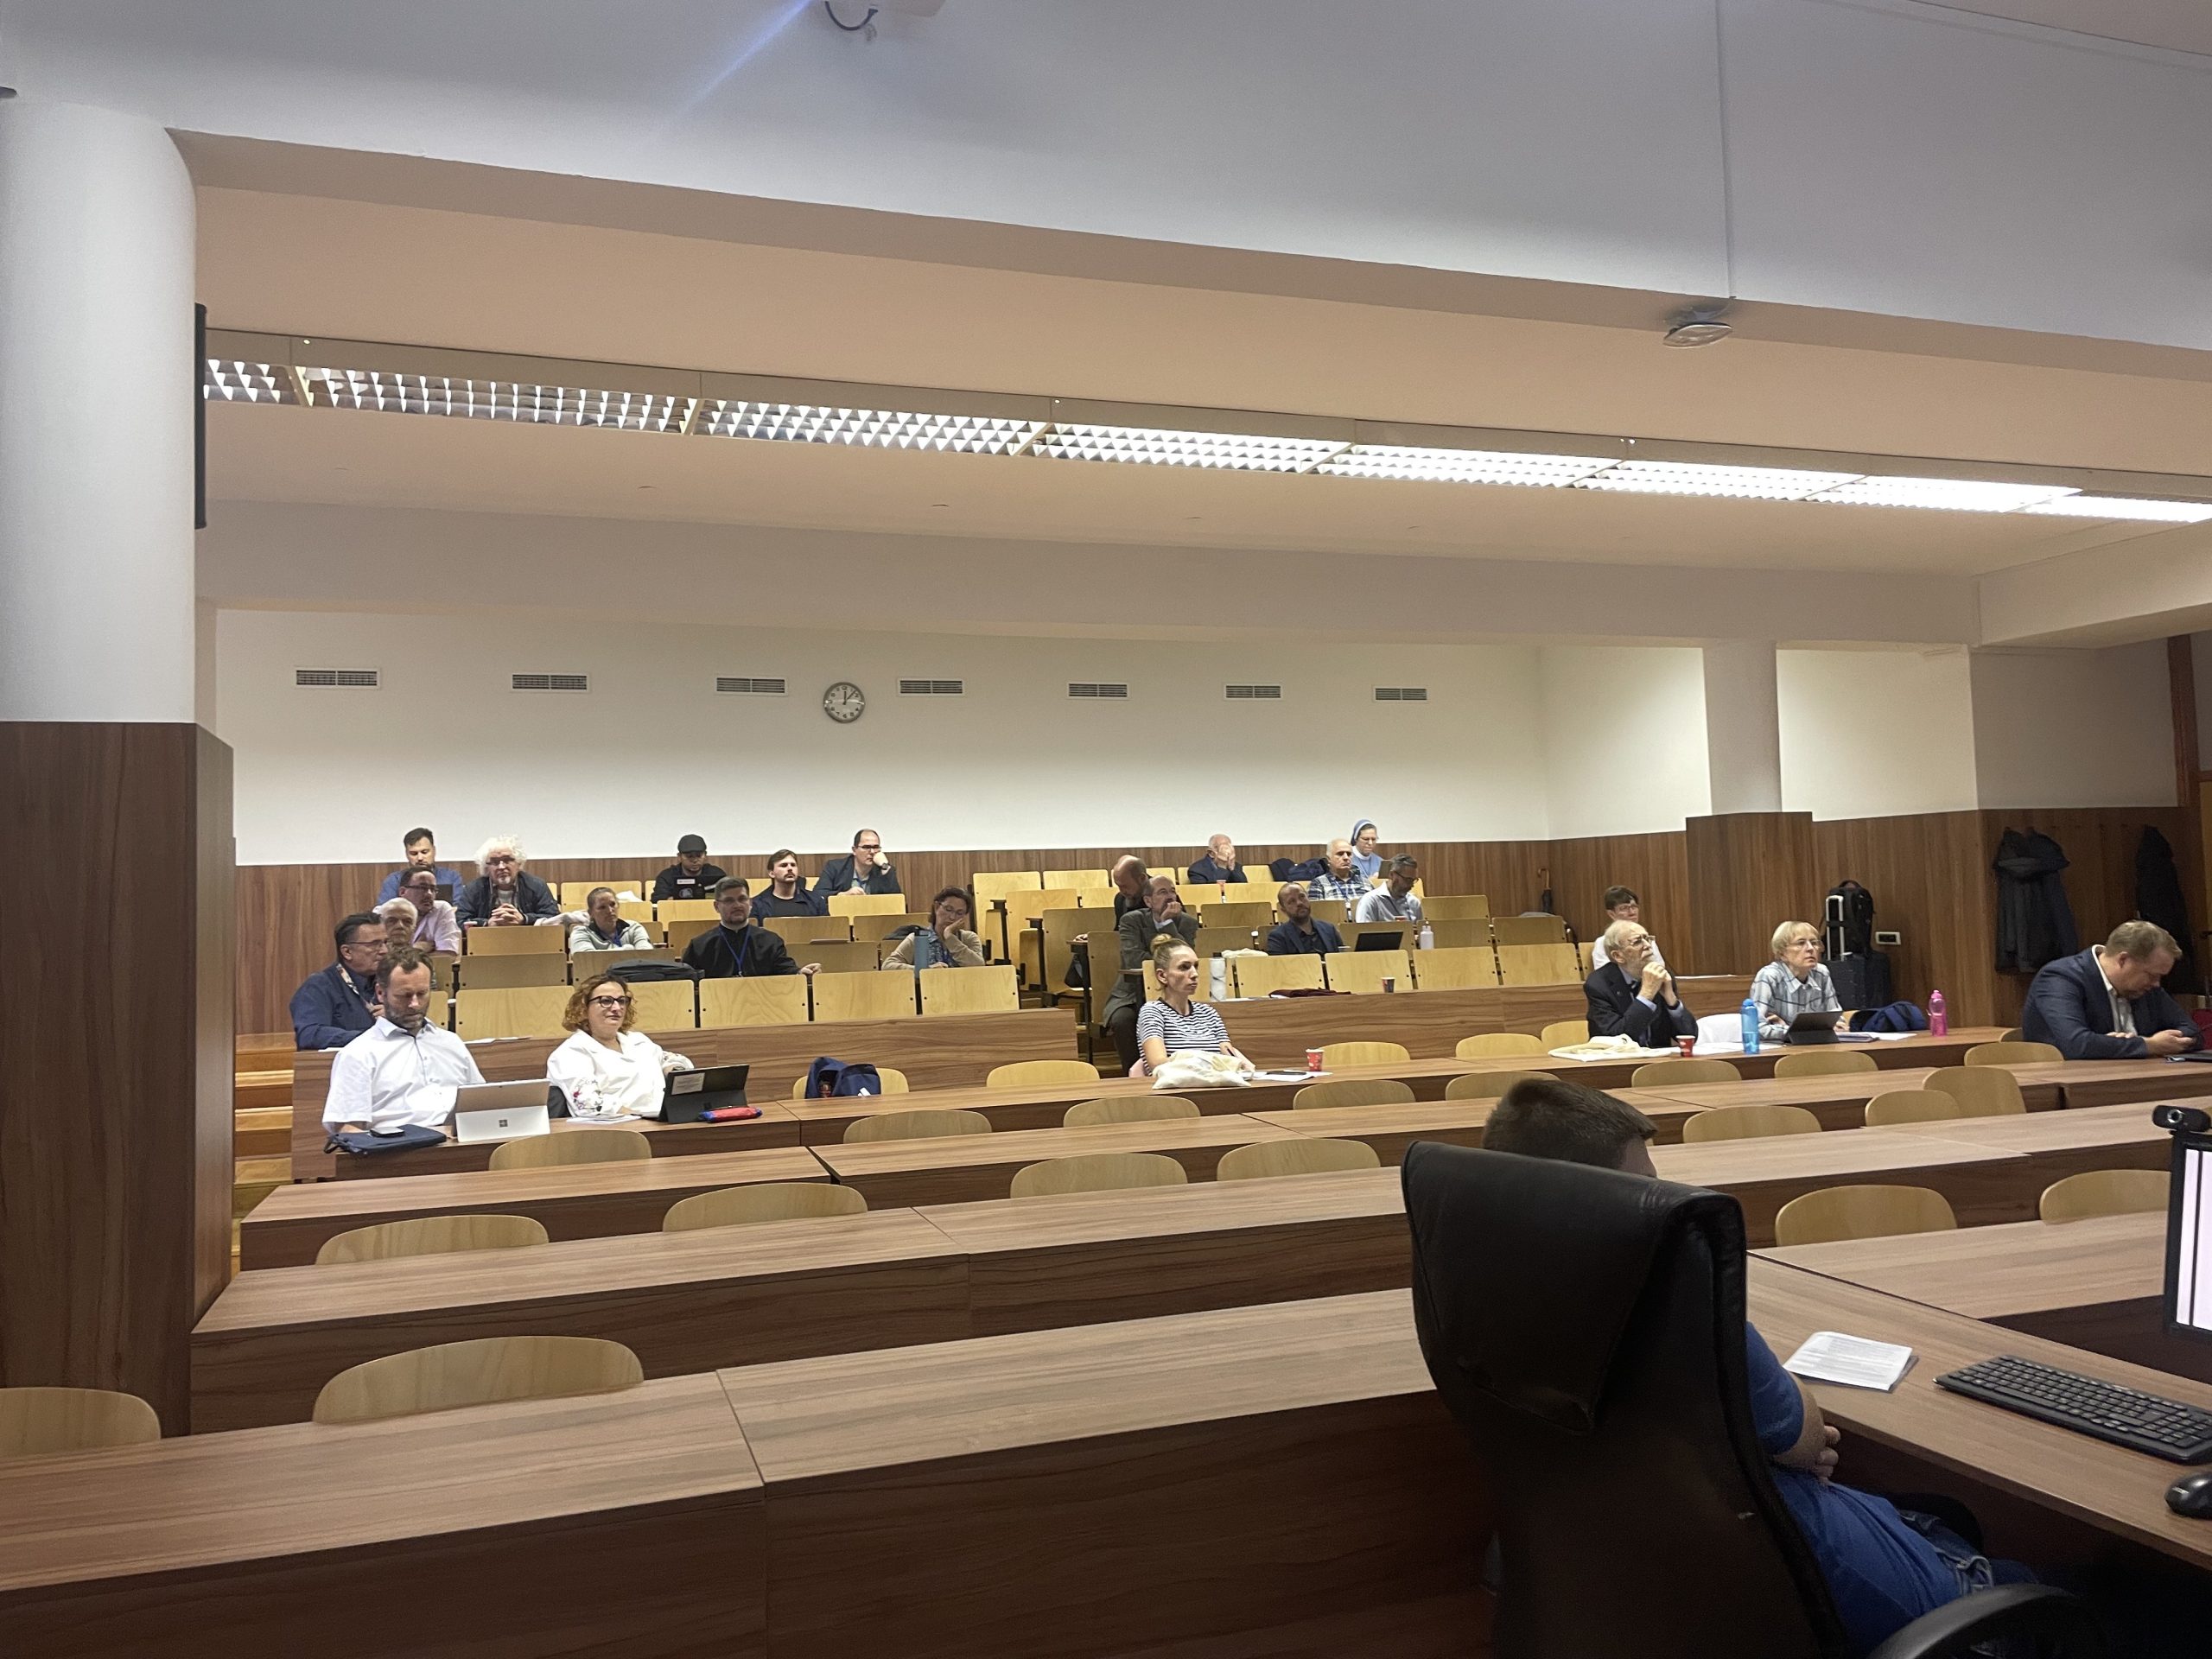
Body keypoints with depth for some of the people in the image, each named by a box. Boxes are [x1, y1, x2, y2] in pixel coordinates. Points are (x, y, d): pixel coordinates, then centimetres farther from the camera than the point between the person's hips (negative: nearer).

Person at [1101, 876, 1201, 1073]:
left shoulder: (1188, 923, 5)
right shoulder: (1132, 921, 0)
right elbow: (1133, 960, -18)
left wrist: (1167, 923, -14)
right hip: (1133, 994, -1)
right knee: (1123, 1020, -33)